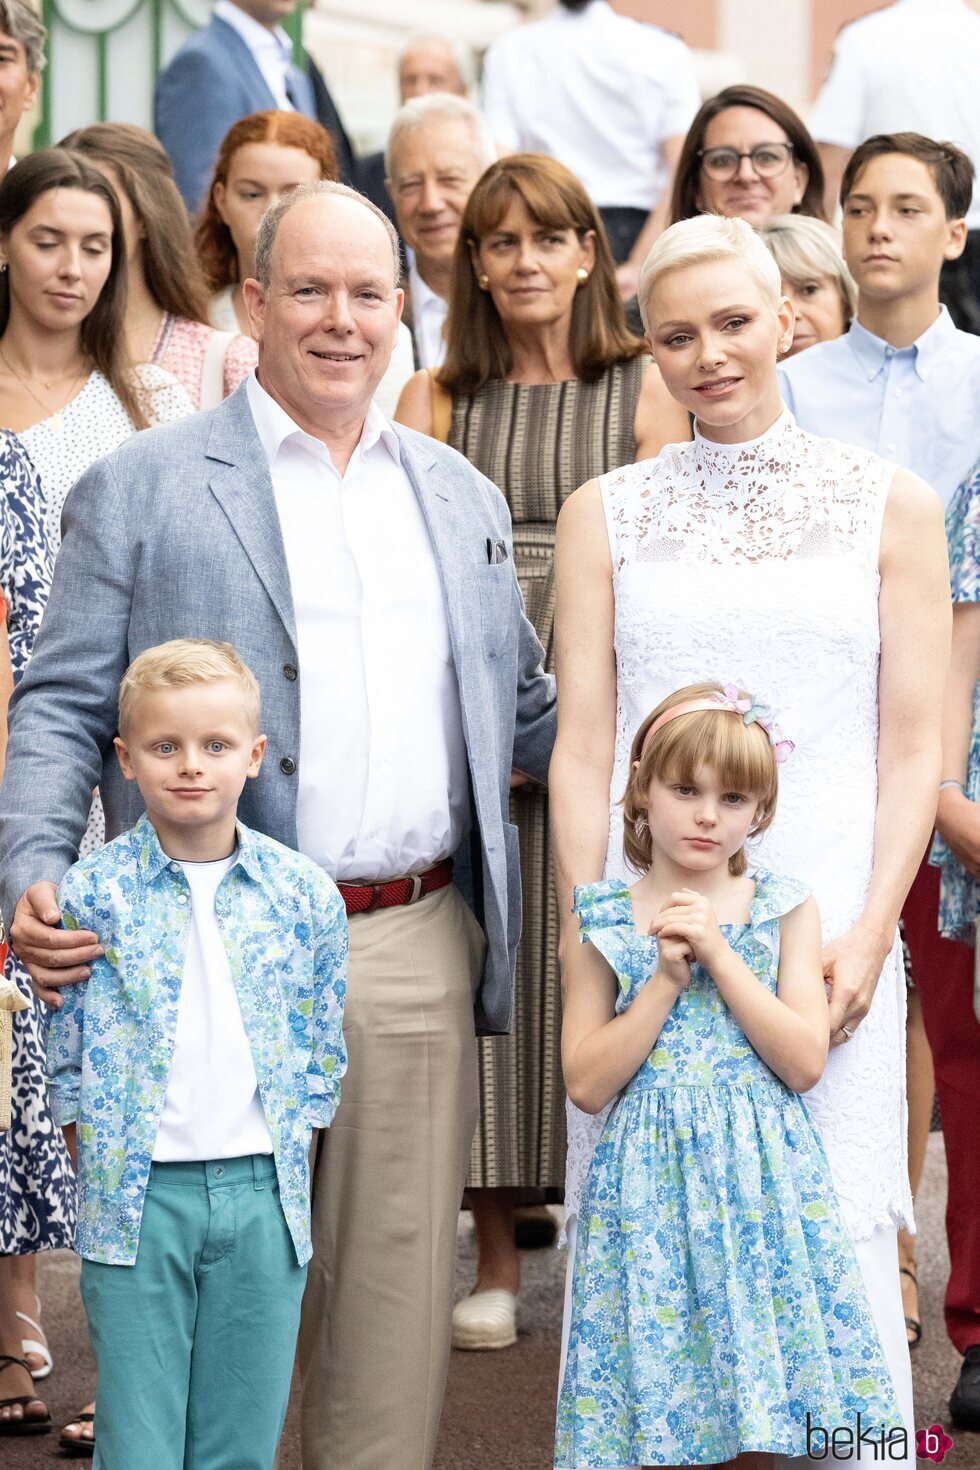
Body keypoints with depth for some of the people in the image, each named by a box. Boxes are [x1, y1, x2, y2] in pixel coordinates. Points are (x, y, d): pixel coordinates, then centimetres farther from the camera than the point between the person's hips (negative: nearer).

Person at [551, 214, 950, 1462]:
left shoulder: (891, 506, 8)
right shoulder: (605, 514, 10)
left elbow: (912, 747, 5)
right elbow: (581, 746, 7)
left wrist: (868, 934, -6)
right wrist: (586, 937, -3)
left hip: (826, 929, -1)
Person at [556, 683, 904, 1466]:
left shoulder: (785, 910, 3)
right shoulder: (607, 922, 2)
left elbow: (804, 1063, -7)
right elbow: (587, 1083, -4)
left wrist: (718, 955, -12)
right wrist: (666, 978, -12)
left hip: (760, 1177, 0)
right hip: (649, 1183, 0)